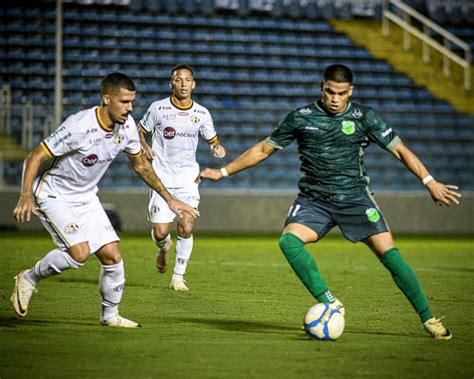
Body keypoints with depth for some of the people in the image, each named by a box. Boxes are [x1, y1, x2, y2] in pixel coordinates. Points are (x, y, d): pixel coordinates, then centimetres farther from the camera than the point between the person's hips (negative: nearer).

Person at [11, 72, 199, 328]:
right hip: (54, 196, -6)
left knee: (112, 256, -1)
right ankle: (29, 279, 1)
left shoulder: (127, 127, -8)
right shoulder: (79, 126, -28)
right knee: (79, 252, -24)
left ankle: (110, 315, 19)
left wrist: (169, 199, 11)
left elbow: (141, 165, 11)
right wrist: (26, 196, -34)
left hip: (86, 198, 7)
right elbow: (35, 157, -23)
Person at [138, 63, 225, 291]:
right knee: (160, 232, -7)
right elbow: (141, 131, 11)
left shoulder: (202, 114, 2)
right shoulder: (158, 108, -3)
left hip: (188, 178, 1)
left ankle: (178, 277, 5)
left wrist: (218, 148, -7)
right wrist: (144, 147, -9)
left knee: (186, 228, -12)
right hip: (162, 178, -1)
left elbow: (212, 139, 15)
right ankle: (164, 248, 32)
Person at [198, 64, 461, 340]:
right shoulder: (300, 118, 3)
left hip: (355, 197, -1)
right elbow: (263, 149, 12)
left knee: (390, 255, -12)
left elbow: (400, 150, -1)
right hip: (314, 200, 1)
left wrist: (430, 182, -13)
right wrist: (223, 172, 12)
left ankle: (428, 319, 0)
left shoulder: (364, 117, -1)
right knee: (289, 241, -27)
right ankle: (330, 304, -24)